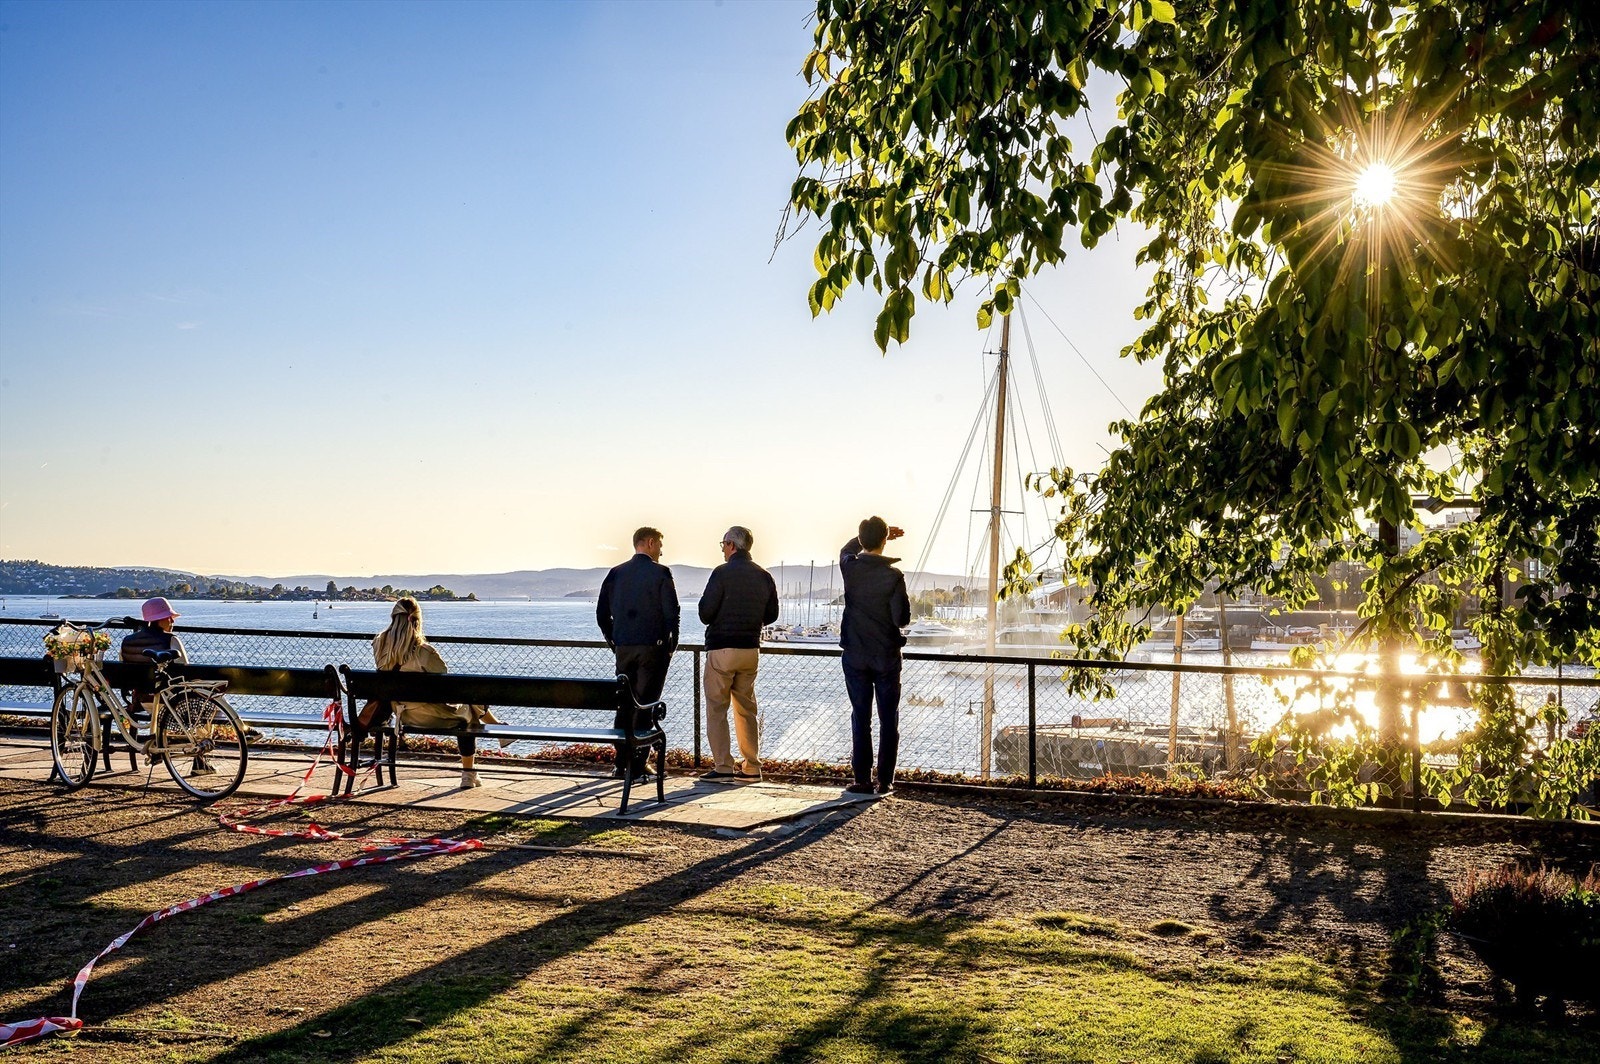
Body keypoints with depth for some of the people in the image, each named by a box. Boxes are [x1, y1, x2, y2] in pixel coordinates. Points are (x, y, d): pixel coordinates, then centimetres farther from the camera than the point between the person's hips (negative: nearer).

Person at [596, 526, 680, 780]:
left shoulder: (616, 573, 7)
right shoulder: (660, 573, -7)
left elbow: (602, 612, 7)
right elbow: (672, 612, -11)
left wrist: (613, 642, 15)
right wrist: (672, 643, 2)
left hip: (623, 647, 4)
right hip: (653, 647, -4)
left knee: (624, 705, 13)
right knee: (645, 706, 0)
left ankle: (621, 764, 15)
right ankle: (638, 766, -2)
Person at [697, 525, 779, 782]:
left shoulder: (722, 573, -11)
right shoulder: (764, 576, 6)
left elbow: (705, 613, -13)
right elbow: (771, 615, 10)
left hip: (721, 648, -5)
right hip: (751, 650, 6)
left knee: (716, 709, 1)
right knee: (747, 708, 13)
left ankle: (723, 767, -3)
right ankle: (752, 767, 14)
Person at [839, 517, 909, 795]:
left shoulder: (850, 568, -4)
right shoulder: (894, 575, -13)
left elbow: (847, 549, 21)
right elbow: (902, 618, -10)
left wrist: (875, 534, 23)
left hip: (855, 656, 2)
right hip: (886, 656, -2)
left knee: (860, 719, 7)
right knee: (888, 720, 7)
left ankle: (862, 780, 7)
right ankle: (885, 781, 8)